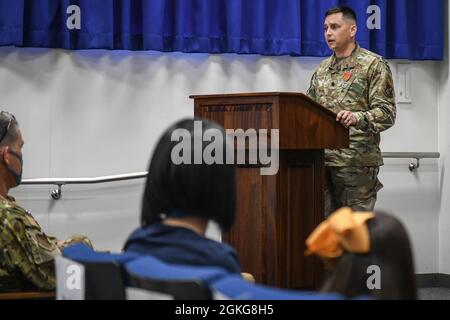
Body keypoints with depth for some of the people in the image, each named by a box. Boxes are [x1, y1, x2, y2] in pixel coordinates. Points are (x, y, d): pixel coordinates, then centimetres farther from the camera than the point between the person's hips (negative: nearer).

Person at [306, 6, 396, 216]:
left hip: (357, 161, -6)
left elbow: (386, 112, -10)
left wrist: (358, 118, -28)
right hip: (321, 160, 6)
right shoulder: (322, 69, 17)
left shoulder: (374, 65, -2)